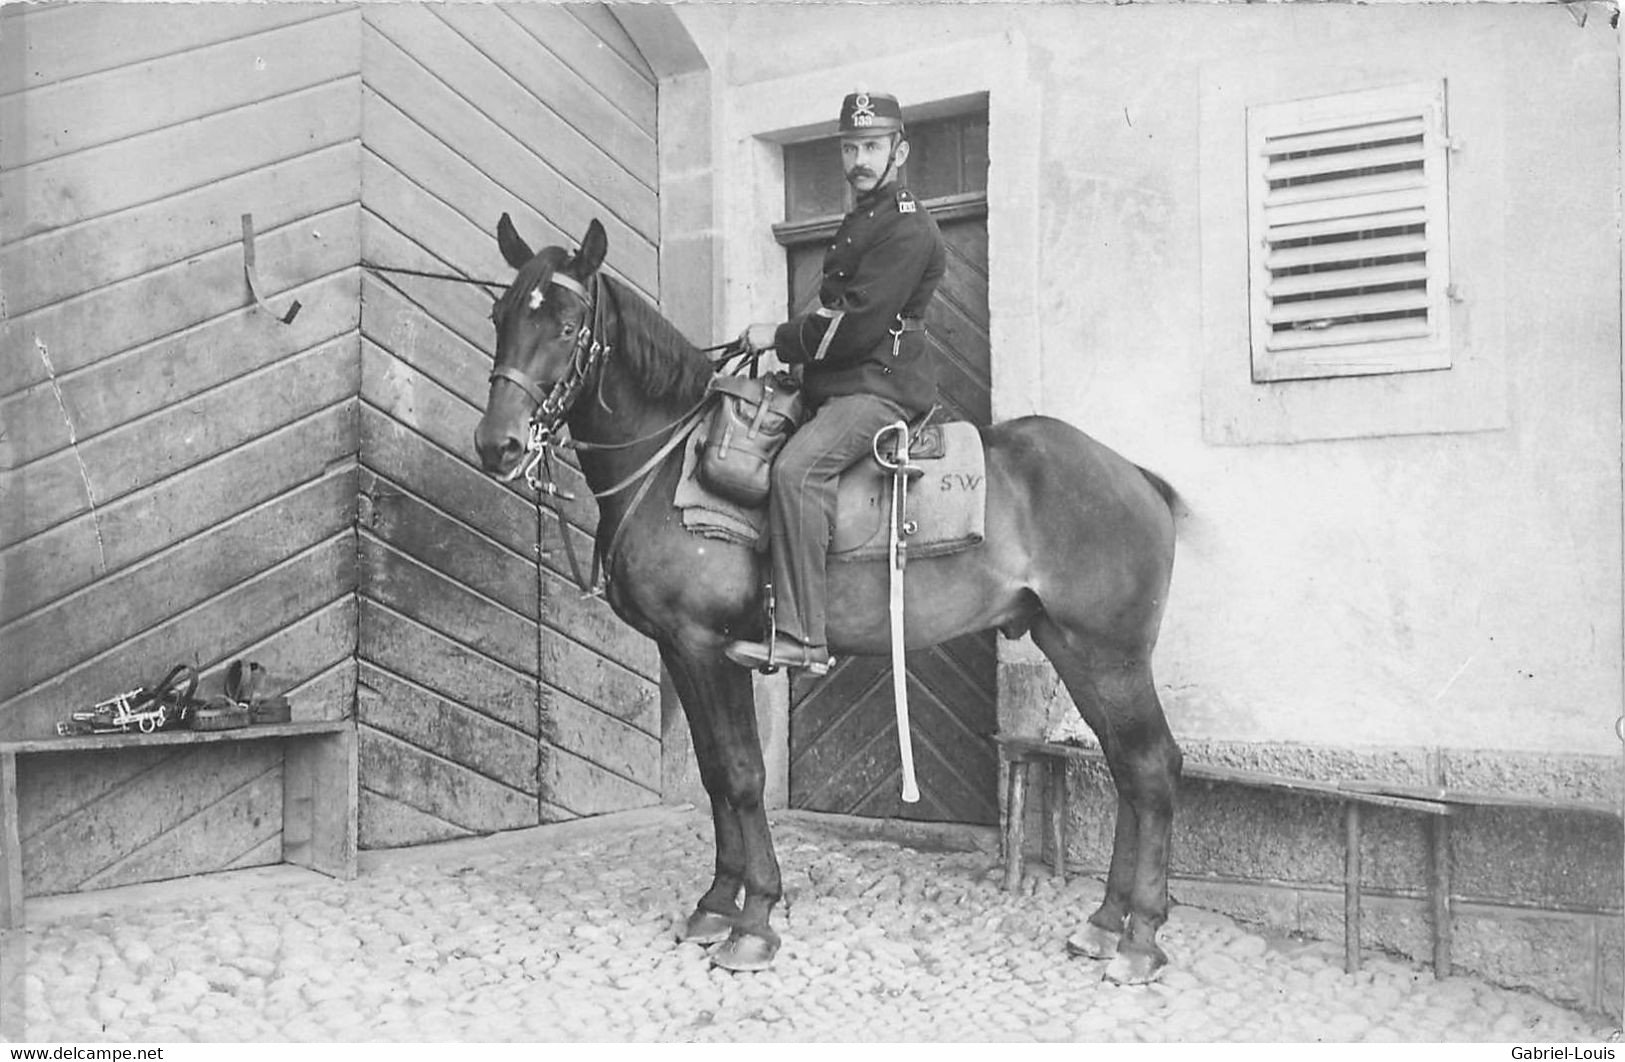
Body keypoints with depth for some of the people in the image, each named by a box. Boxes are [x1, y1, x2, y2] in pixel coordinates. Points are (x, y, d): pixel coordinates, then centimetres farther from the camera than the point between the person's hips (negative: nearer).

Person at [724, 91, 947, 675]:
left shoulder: (908, 228, -8)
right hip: (842, 385, 11)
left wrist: (780, 339, -9)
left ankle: (801, 638, -34)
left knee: (795, 468, -32)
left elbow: (858, 324, -18)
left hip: (880, 388, -11)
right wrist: (786, 340, 9)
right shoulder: (859, 223, 25)